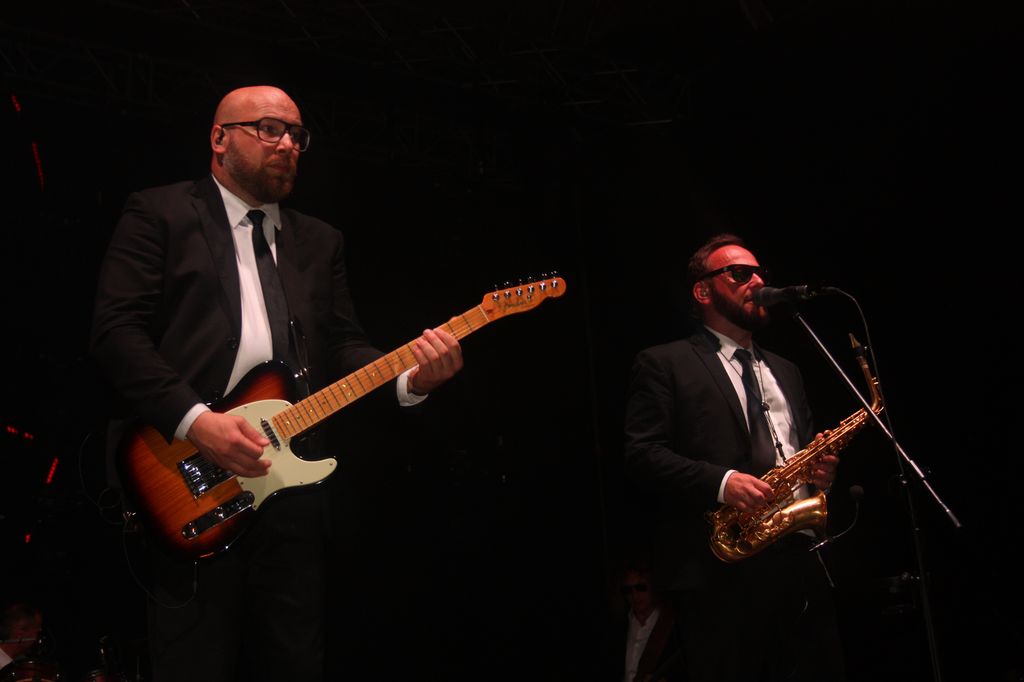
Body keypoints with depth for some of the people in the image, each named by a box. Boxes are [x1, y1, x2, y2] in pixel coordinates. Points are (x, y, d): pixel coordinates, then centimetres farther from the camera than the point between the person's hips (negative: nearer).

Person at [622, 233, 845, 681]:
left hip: (801, 564, 6)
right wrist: (720, 483, -21)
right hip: (718, 570, -6)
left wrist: (822, 466, 3)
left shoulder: (785, 371, 25)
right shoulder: (663, 364, 4)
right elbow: (641, 455, -7)